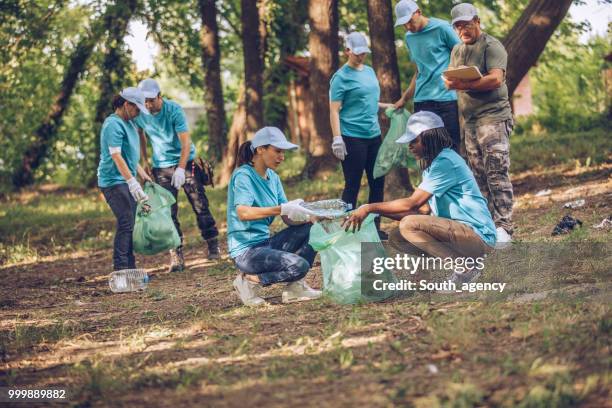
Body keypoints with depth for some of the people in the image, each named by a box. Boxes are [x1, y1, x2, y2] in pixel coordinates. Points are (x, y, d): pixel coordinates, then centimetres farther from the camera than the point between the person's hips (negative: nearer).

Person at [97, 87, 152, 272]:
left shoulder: (128, 123, 16)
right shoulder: (113, 124, -15)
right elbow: (116, 156, -24)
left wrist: (142, 174, 26)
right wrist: (132, 182, -28)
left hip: (126, 181, 10)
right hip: (114, 181, -10)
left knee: (130, 224, 9)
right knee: (126, 223, -14)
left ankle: (130, 269, 14)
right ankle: (120, 269, -15)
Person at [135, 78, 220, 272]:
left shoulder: (174, 110, -19)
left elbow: (186, 142, -23)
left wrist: (181, 169, -33)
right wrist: (144, 160, 11)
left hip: (186, 161, -3)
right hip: (162, 166, 3)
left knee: (200, 205, -3)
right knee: (168, 212, -4)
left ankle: (213, 245, 10)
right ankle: (176, 256, -3)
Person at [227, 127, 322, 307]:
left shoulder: (273, 177, 11)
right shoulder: (243, 176, -13)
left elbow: (289, 219, 5)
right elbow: (243, 213, -31)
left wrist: (312, 215, -15)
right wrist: (282, 209, -39)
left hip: (266, 243, 8)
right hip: (246, 250, -8)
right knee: (299, 265, -26)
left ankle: (295, 287, 0)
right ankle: (249, 280, -7)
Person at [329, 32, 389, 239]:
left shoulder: (369, 71, 14)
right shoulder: (341, 77, -7)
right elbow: (334, 110, -11)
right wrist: (337, 139, -18)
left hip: (373, 136, 7)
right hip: (352, 138, -7)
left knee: (377, 183, 10)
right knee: (352, 186, -4)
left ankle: (375, 227, 19)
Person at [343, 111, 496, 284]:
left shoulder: (445, 162, -16)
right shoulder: (433, 163, 16)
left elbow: (411, 204, -20)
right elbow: (424, 210, 12)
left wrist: (370, 208, -13)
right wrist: (379, 212, 5)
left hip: (478, 236, -10)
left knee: (409, 225, -24)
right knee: (396, 238, 5)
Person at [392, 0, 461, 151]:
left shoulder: (441, 28, -3)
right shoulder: (409, 38, 15)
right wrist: (405, 98, 20)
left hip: (447, 98, -5)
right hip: (422, 100, 5)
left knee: (452, 147, -4)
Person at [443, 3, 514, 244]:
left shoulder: (491, 46, -6)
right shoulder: (457, 51, 19)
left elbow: (496, 79, -19)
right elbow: (451, 79, 23)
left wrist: (464, 85, -26)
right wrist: (449, 82, 0)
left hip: (493, 117, -8)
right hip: (469, 120, 8)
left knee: (497, 174, -11)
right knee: (479, 176, 6)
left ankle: (504, 227, -13)